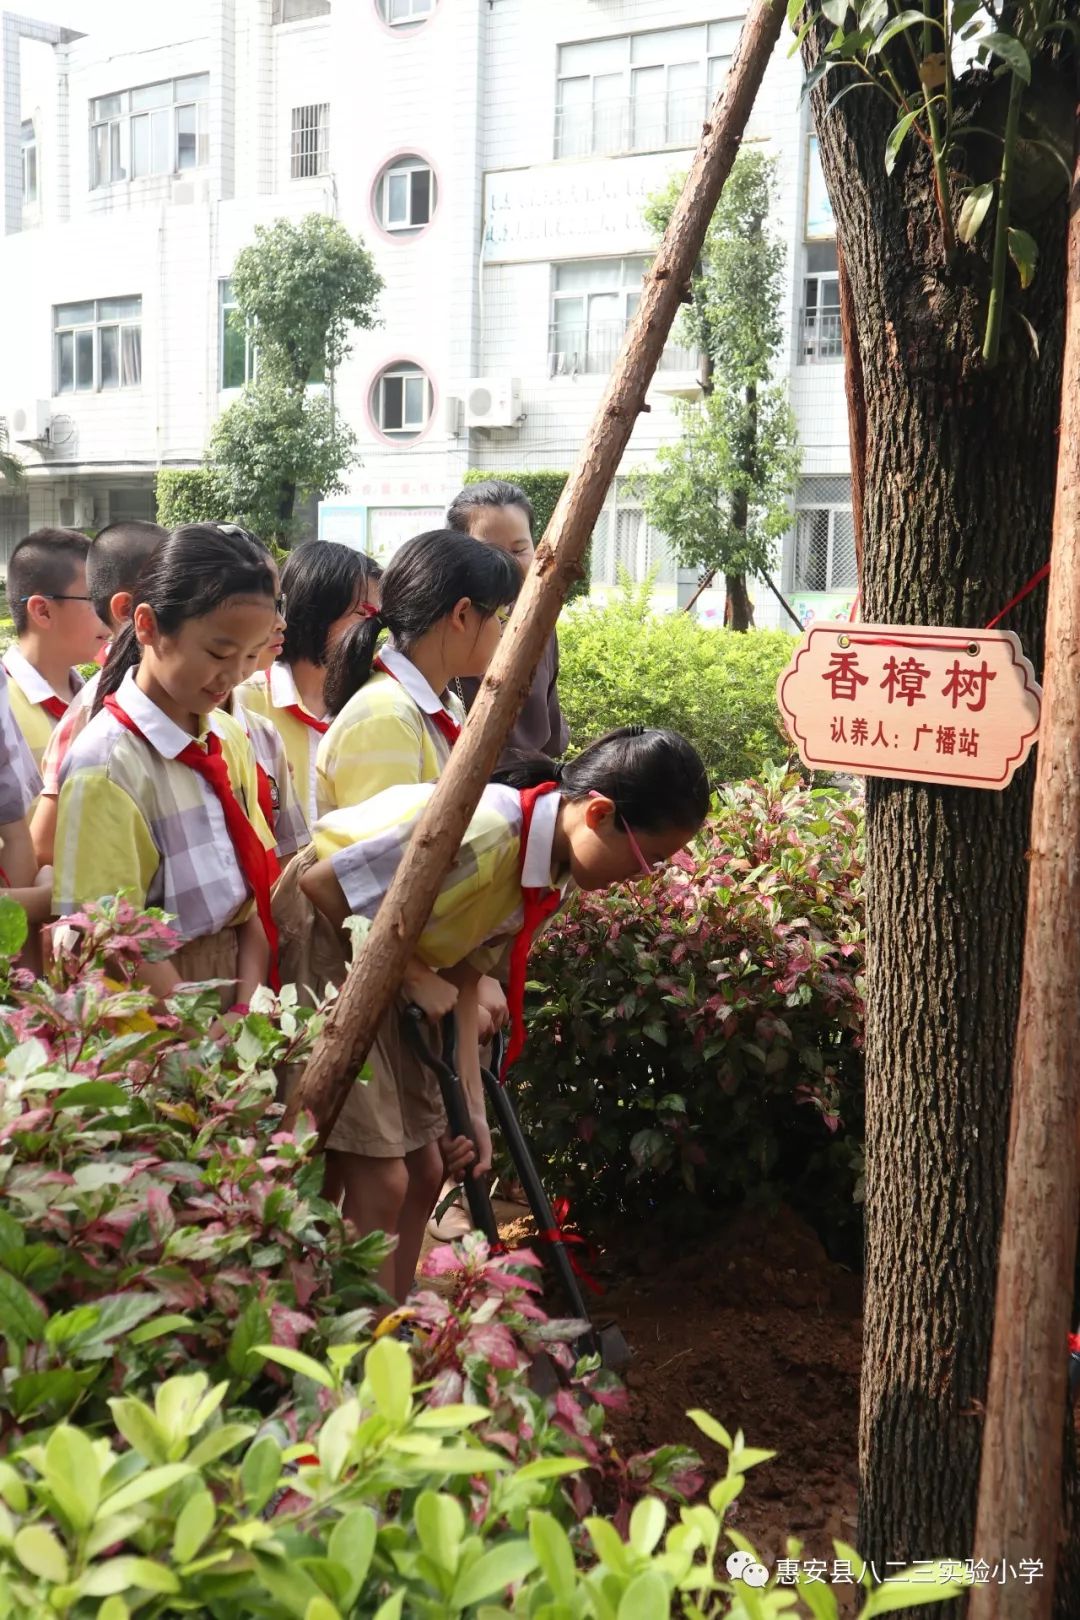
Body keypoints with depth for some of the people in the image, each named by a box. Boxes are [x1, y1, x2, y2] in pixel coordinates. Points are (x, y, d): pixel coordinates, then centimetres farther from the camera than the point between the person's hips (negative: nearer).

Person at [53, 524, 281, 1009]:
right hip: (156, 1019, -5)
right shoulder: (106, 765, -17)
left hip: (242, 982, 5)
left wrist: (249, 1011, -10)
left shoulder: (229, 738, 1)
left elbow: (254, 885, 2)